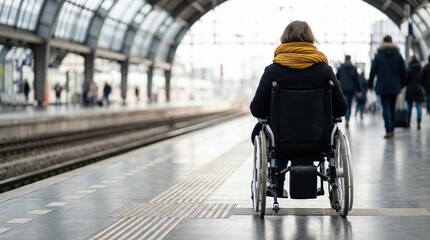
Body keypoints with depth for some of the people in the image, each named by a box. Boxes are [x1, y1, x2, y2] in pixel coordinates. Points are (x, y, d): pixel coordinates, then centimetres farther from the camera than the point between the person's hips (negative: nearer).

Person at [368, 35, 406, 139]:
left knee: (385, 108, -4)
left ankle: (388, 131, -15)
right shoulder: (398, 55, 5)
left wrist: (370, 84, 7)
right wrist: (401, 84, 19)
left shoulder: (378, 55, -2)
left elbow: (373, 71, -2)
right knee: (392, 107, 12)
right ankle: (392, 130, 15)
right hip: (395, 87, 3)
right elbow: (403, 72, 7)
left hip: (382, 87, -3)